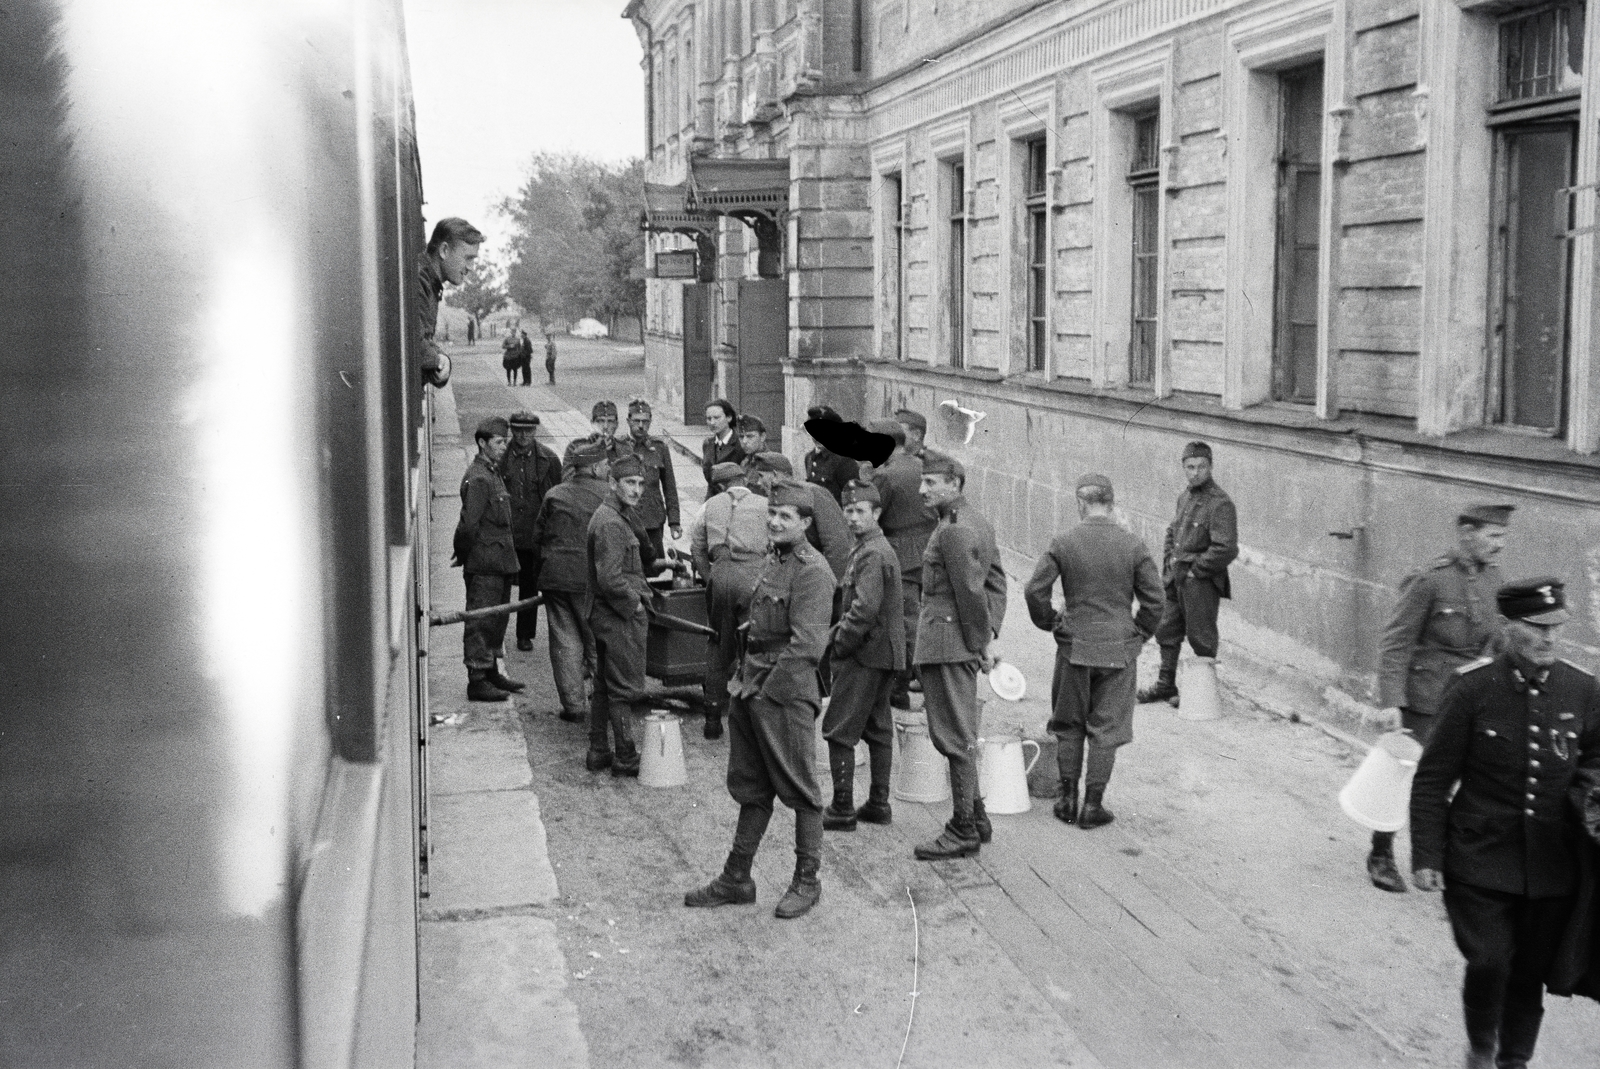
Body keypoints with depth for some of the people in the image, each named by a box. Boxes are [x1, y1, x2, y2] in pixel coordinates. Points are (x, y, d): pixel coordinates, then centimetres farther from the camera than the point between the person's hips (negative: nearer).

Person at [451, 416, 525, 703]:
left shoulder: (493, 473, 16)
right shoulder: (478, 478, -17)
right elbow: (469, 523, -21)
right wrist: (464, 555, -11)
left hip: (500, 561, 10)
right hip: (484, 563, -10)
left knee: (497, 618, 17)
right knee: (481, 622, -5)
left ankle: (491, 672, 27)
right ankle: (477, 681, 0)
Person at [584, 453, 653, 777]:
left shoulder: (613, 517, 13)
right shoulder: (610, 523, -20)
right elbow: (610, 579, -27)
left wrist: (641, 594, 13)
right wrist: (635, 604, -14)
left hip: (605, 616, 11)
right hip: (620, 617, -11)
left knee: (604, 686, 16)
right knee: (625, 689, -2)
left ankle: (598, 751, 24)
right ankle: (625, 758, 6)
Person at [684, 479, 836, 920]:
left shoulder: (812, 571, -14)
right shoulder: (773, 561, 13)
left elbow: (807, 646, -19)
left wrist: (766, 690, -15)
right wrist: (743, 680, 12)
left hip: (787, 694, -9)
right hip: (752, 690, 9)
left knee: (800, 791, 5)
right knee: (750, 787, 15)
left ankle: (807, 881, 18)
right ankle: (736, 879, 25)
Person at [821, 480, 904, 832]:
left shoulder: (872, 555, -18)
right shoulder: (882, 549, 15)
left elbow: (865, 609, -25)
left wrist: (841, 642, -15)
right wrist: (842, 629, 13)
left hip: (865, 656, -10)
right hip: (884, 656, 10)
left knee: (840, 731, -4)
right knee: (878, 729, 14)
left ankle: (842, 809, -2)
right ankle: (879, 803, 21)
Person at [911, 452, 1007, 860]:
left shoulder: (954, 531, -18)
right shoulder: (978, 522, 15)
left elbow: (971, 592, -20)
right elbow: (996, 581, 16)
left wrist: (981, 639, -10)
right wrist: (990, 632, 9)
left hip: (947, 642, -11)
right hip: (964, 642, 11)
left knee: (956, 736, -3)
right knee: (960, 735, 18)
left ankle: (964, 831, 4)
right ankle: (976, 817, 26)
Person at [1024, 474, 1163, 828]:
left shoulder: (1063, 543, -7)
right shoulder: (1133, 545, -6)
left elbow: (1035, 590, -7)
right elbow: (1154, 600, -3)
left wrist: (1049, 622, 10)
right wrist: (1138, 634, 11)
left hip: (1074, 647, 0)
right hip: (1118, 649, 0)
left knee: (1069, 726, 15)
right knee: (1106, 729, 8)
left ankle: (1068, 799, 18)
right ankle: (1093, 805, 10)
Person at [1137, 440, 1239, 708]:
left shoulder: (1220, 503, -17)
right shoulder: (1184, 497, 9)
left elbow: (1226, 550, -22)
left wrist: (1195, 568, -14)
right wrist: (1169, 560, 10)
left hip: (1201, 582, -8)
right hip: (1176, 578, 8)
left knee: (1201, 639, 4)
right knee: (1167, 631, 16)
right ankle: (1166, 685, 29)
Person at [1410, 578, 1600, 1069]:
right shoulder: (1471, 688, -10)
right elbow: (1432, 780, -6)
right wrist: (1426, 857, -7)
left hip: (1552, 867, 3)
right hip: (1480, 860, -3)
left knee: (1530, 973, 11)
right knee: (1489, 962, -10)